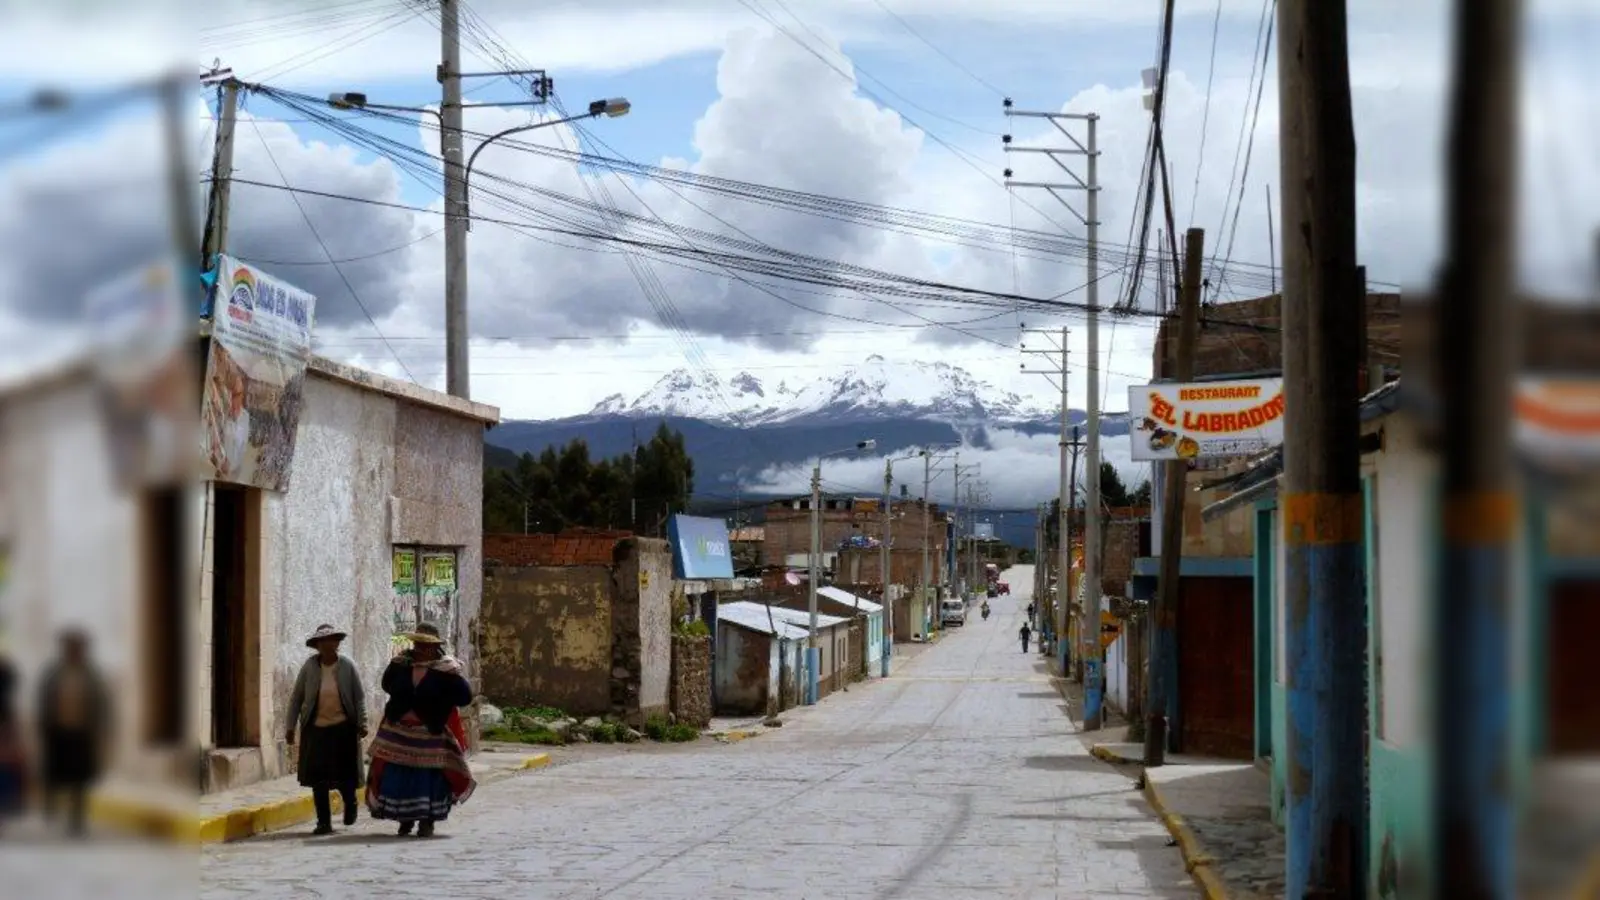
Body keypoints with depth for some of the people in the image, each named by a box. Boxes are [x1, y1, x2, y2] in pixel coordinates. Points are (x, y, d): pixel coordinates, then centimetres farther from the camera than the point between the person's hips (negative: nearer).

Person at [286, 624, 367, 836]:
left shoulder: (347, 666, -4)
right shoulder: (310, 667, -4)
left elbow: (359, 697, 0)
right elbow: (296, 698, 2)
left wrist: (362, 724, -9)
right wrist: (291, 727, 0)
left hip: (343, 728, -1)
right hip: (315, 729, 1)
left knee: (344, 774, -1)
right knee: (318, 778, 0)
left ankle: (350, 803, 32)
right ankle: (324, 822, 10)